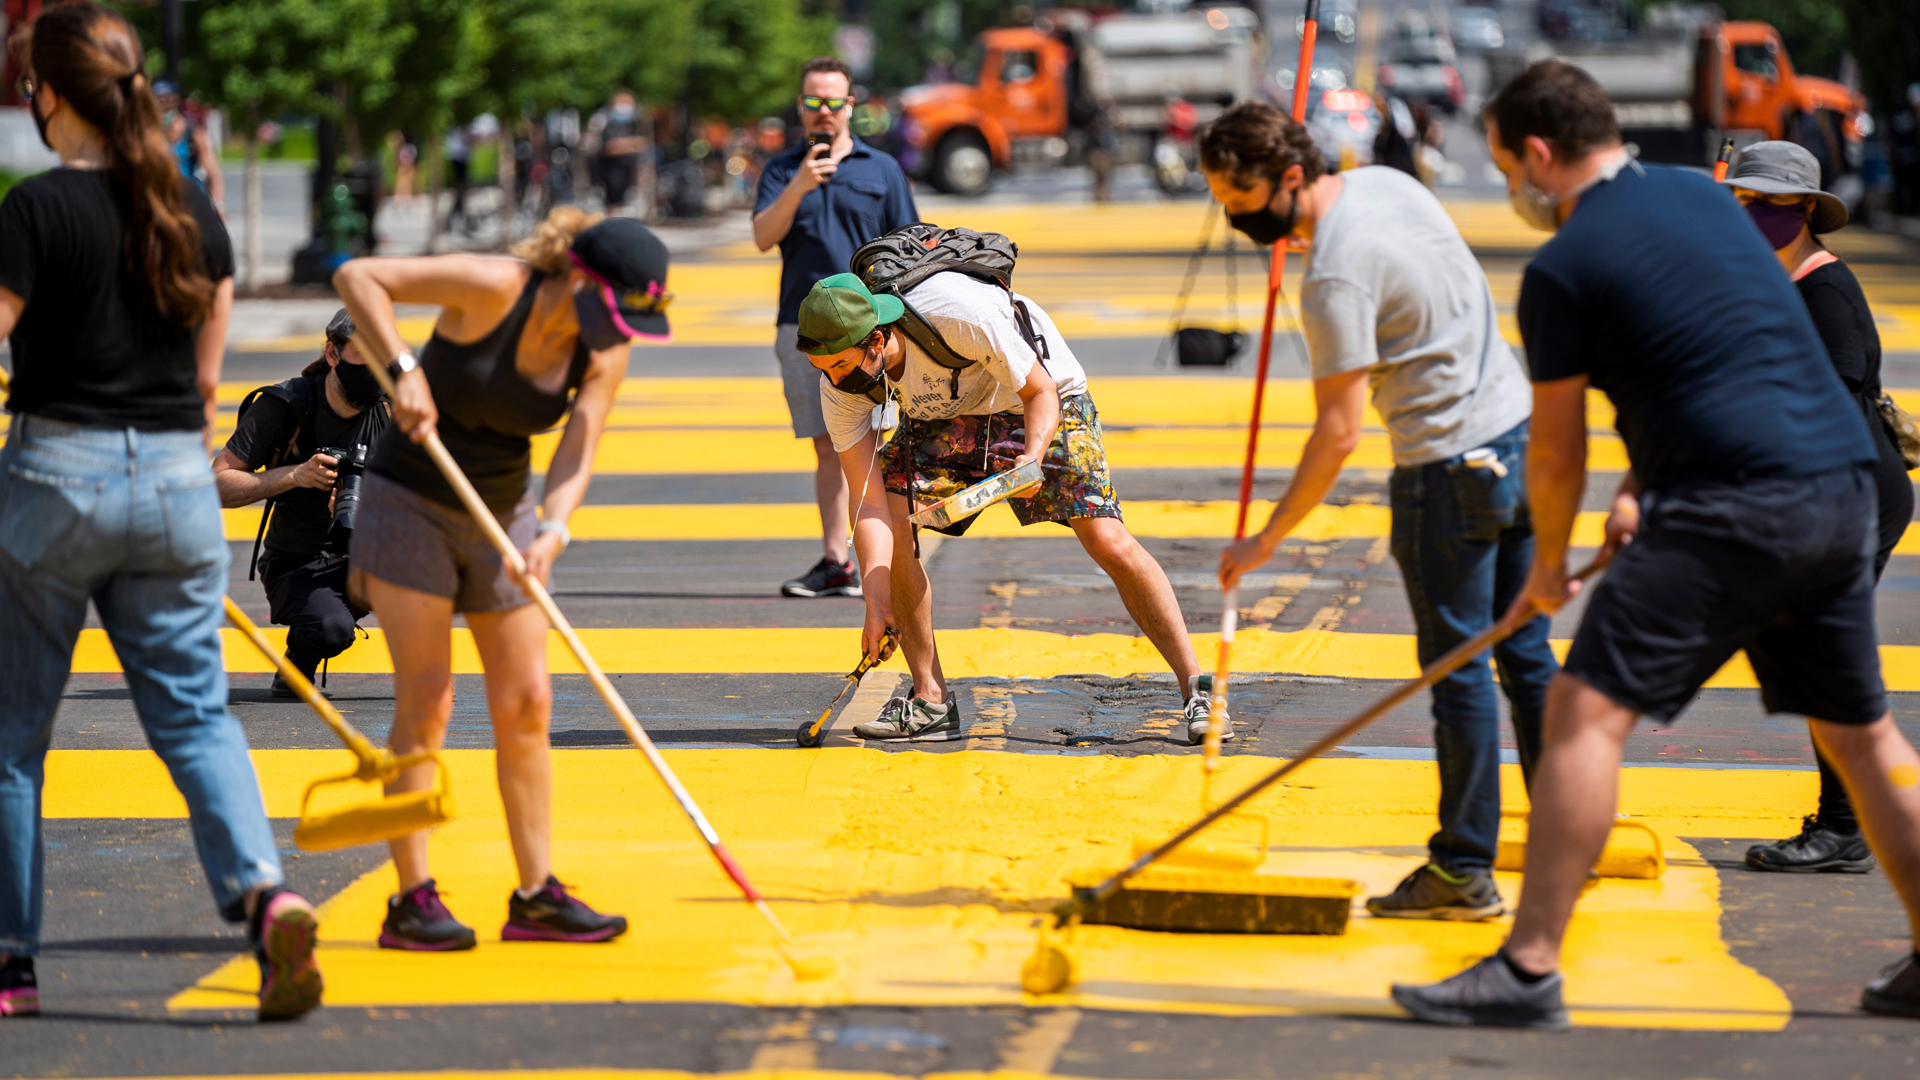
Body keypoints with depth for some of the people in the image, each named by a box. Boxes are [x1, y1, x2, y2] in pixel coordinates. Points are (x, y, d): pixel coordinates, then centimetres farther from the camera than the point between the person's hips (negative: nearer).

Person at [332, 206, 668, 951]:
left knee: (525, 703, 3)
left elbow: (575, 457, -13)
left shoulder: (604, 354, -6)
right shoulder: (493, 288, -22)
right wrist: (403, 371, -30)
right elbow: (356, 277, -20)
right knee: (426, 697, -9)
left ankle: (537, 896, 9)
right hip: (410, 505, -6)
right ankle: (411, 899, -5)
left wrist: (553, 530, -32)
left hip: (499, 517, 6)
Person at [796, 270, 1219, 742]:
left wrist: (1033, 458, -44)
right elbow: (869, 501, -24)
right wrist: (877, 602, -34)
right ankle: (931, 699, -7)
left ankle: (1196, 688, -7)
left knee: (1109, 542, -17)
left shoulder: (959, 314, -39)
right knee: (892, 524, -18)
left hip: (1037, 400, -4)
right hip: (943, 417, 4)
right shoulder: (839, 384, -25)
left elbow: (1042, 392, -25)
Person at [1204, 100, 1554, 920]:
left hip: (1451, 469, -9)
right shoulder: (1385, 181, 5)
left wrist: (1266, 541, -16)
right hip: (1520, 432, 9)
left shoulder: (1335, 277, -21)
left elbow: (1339, 432, -21)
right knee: (1527, 657, 13)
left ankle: (1464, 871, 2)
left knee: (1458, 670, -3)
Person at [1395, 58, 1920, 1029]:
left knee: (1586, 710, -9)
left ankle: (1529, 968, -16)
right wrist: (1639, 487, 26)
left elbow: (1557, 450, 4)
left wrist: (1548, 563, 20)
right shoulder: (1704, 197, 19)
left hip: (1733, 511, -8)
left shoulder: (1562, 269, -3)